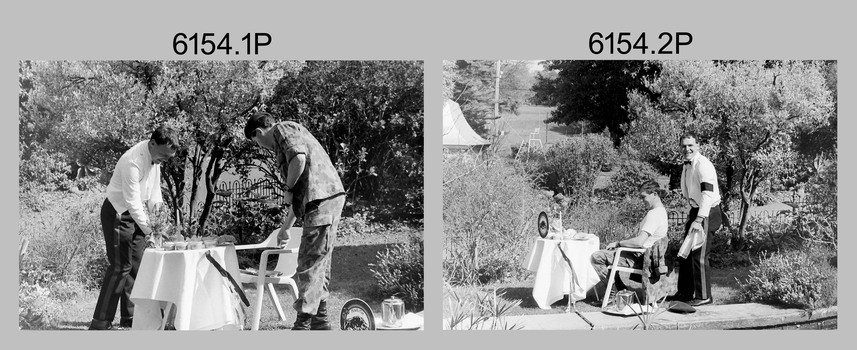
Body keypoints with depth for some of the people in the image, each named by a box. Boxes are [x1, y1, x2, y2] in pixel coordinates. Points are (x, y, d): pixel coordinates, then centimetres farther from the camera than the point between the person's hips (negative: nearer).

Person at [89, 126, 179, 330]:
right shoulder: (133, 162, -30)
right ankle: (100, 323, -8)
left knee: (137, 266, 8)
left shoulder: (155, 155, -4)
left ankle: (130, 320, 15)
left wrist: (156, 204, -2)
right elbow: (133, 203, -29)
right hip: (118, 214, -8)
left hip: (136, 213, 8)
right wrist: (148, 231, -28)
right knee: (120, 267, -11)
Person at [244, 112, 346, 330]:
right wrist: (286, 228, 34)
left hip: (323, 198, -10)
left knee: (309, 263, -9)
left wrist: (288, 188, -5)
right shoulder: (281, 145, 30)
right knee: (319, 263, 14)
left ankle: (303, 324, -9)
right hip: (328, 198, 10)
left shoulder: (283, 129, 2)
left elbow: (299, 158, -19)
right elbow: (297, 197, 32)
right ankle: (320, 322, 20)